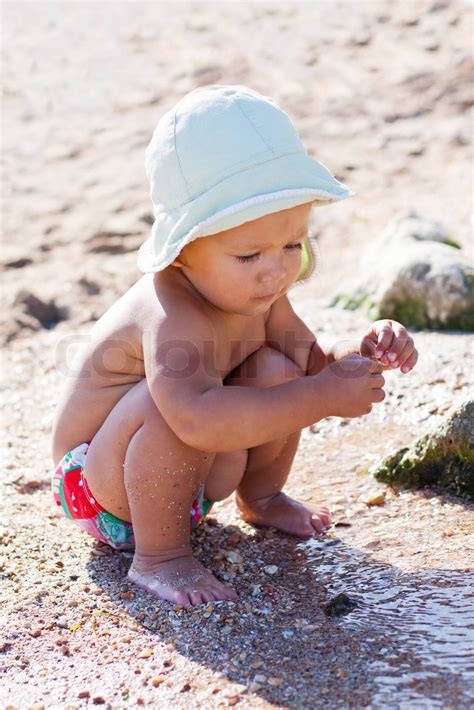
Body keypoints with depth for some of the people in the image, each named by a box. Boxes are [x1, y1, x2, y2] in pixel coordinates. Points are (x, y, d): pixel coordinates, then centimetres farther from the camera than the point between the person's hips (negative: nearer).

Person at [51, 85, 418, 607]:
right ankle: (157, 555, -17)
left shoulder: (254, 291, -10)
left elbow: (312, 363, -1)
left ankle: (260, 498, 15)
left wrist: (363, 351, -22)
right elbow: (198, 420, -55)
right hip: (104, 492, -8)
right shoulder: (171, 315, -38)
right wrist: (322, 397, -50)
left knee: (279, 371, -11)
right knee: (171, 401, -38)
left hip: (188, 475, 8)